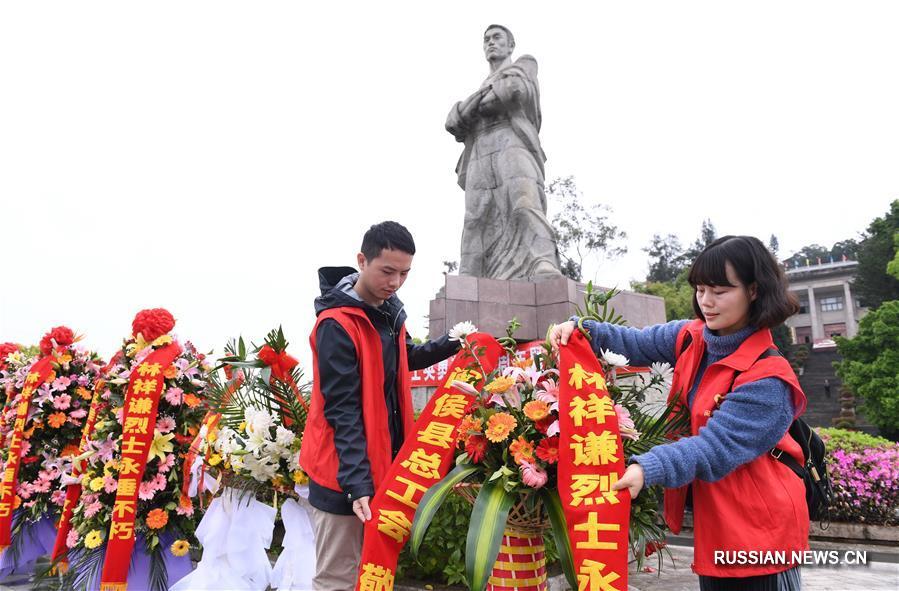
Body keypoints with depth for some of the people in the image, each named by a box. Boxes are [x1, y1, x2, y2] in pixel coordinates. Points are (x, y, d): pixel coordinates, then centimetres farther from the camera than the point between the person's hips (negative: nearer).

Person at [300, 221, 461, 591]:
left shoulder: (390, 311, 7)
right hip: (345, 474, -8)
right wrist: (357, 482, -28)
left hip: (385, 465, 8)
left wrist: (453, 345, 14)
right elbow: (341, 409, -23)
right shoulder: (336, 324, -18)